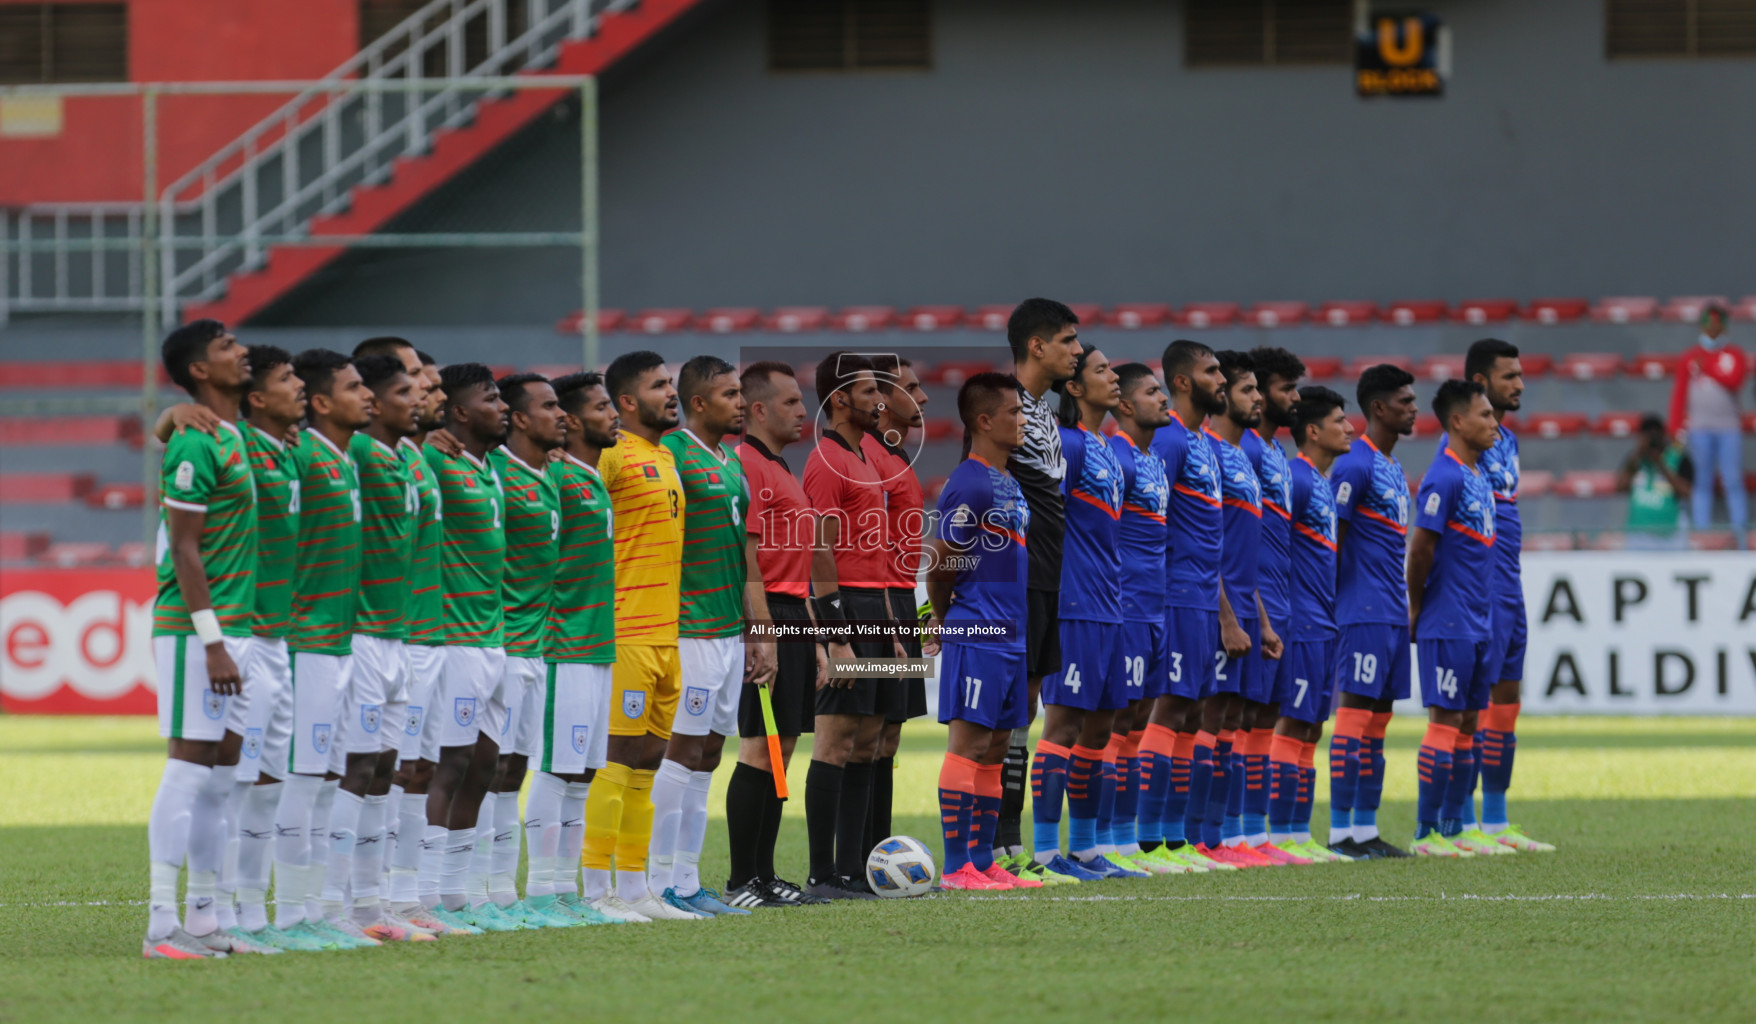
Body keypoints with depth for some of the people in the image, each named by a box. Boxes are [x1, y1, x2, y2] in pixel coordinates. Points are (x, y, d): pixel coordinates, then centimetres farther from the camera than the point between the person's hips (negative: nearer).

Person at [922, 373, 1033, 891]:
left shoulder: (1009, 483, 16)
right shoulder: (968, 485, -13)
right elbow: (940, 565, -11)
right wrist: (942, 620, 4)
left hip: (1012, 635, 9)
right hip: (977, 635, -9)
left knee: (995, 747, 10)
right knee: (970, 741, -8)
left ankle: (984, 862, 13)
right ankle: (956, 866, -7)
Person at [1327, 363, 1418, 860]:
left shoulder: (1392, 468, 18)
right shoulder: (1355, 465, -11)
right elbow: (1331, 541, -13)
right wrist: (1330, 605, -14)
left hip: (1393, 614, 9)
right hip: (1364, 614, -9)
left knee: (1378, 720, 8)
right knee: (1356, 712, -9)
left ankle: (1366, 828, 10)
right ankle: (1341, 831, -8)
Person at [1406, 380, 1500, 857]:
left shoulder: (1478, 475, 14)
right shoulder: (1444, 478, -15)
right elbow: (1420, 548, -17)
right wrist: (1417, 608, -7)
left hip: (1477, 622, 9)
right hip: (1448, 625, -9)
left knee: (1468, 720, 10)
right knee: (1445, 720, -7)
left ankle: (1452, 827, 15)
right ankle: (1426, 833, -4)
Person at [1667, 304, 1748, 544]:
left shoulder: (1736, 355, 8)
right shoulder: (1690, 357, 10)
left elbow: (1735, 380, -10)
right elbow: (1679, 394, 8)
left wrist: (1707, 368, -8)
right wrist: (1676, 428, 1)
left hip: (1729, 427, -1)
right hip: (1699, 428, 1)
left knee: (1733, 481, -5)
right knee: (1702, 483, 0)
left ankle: (1741, 536, -5)